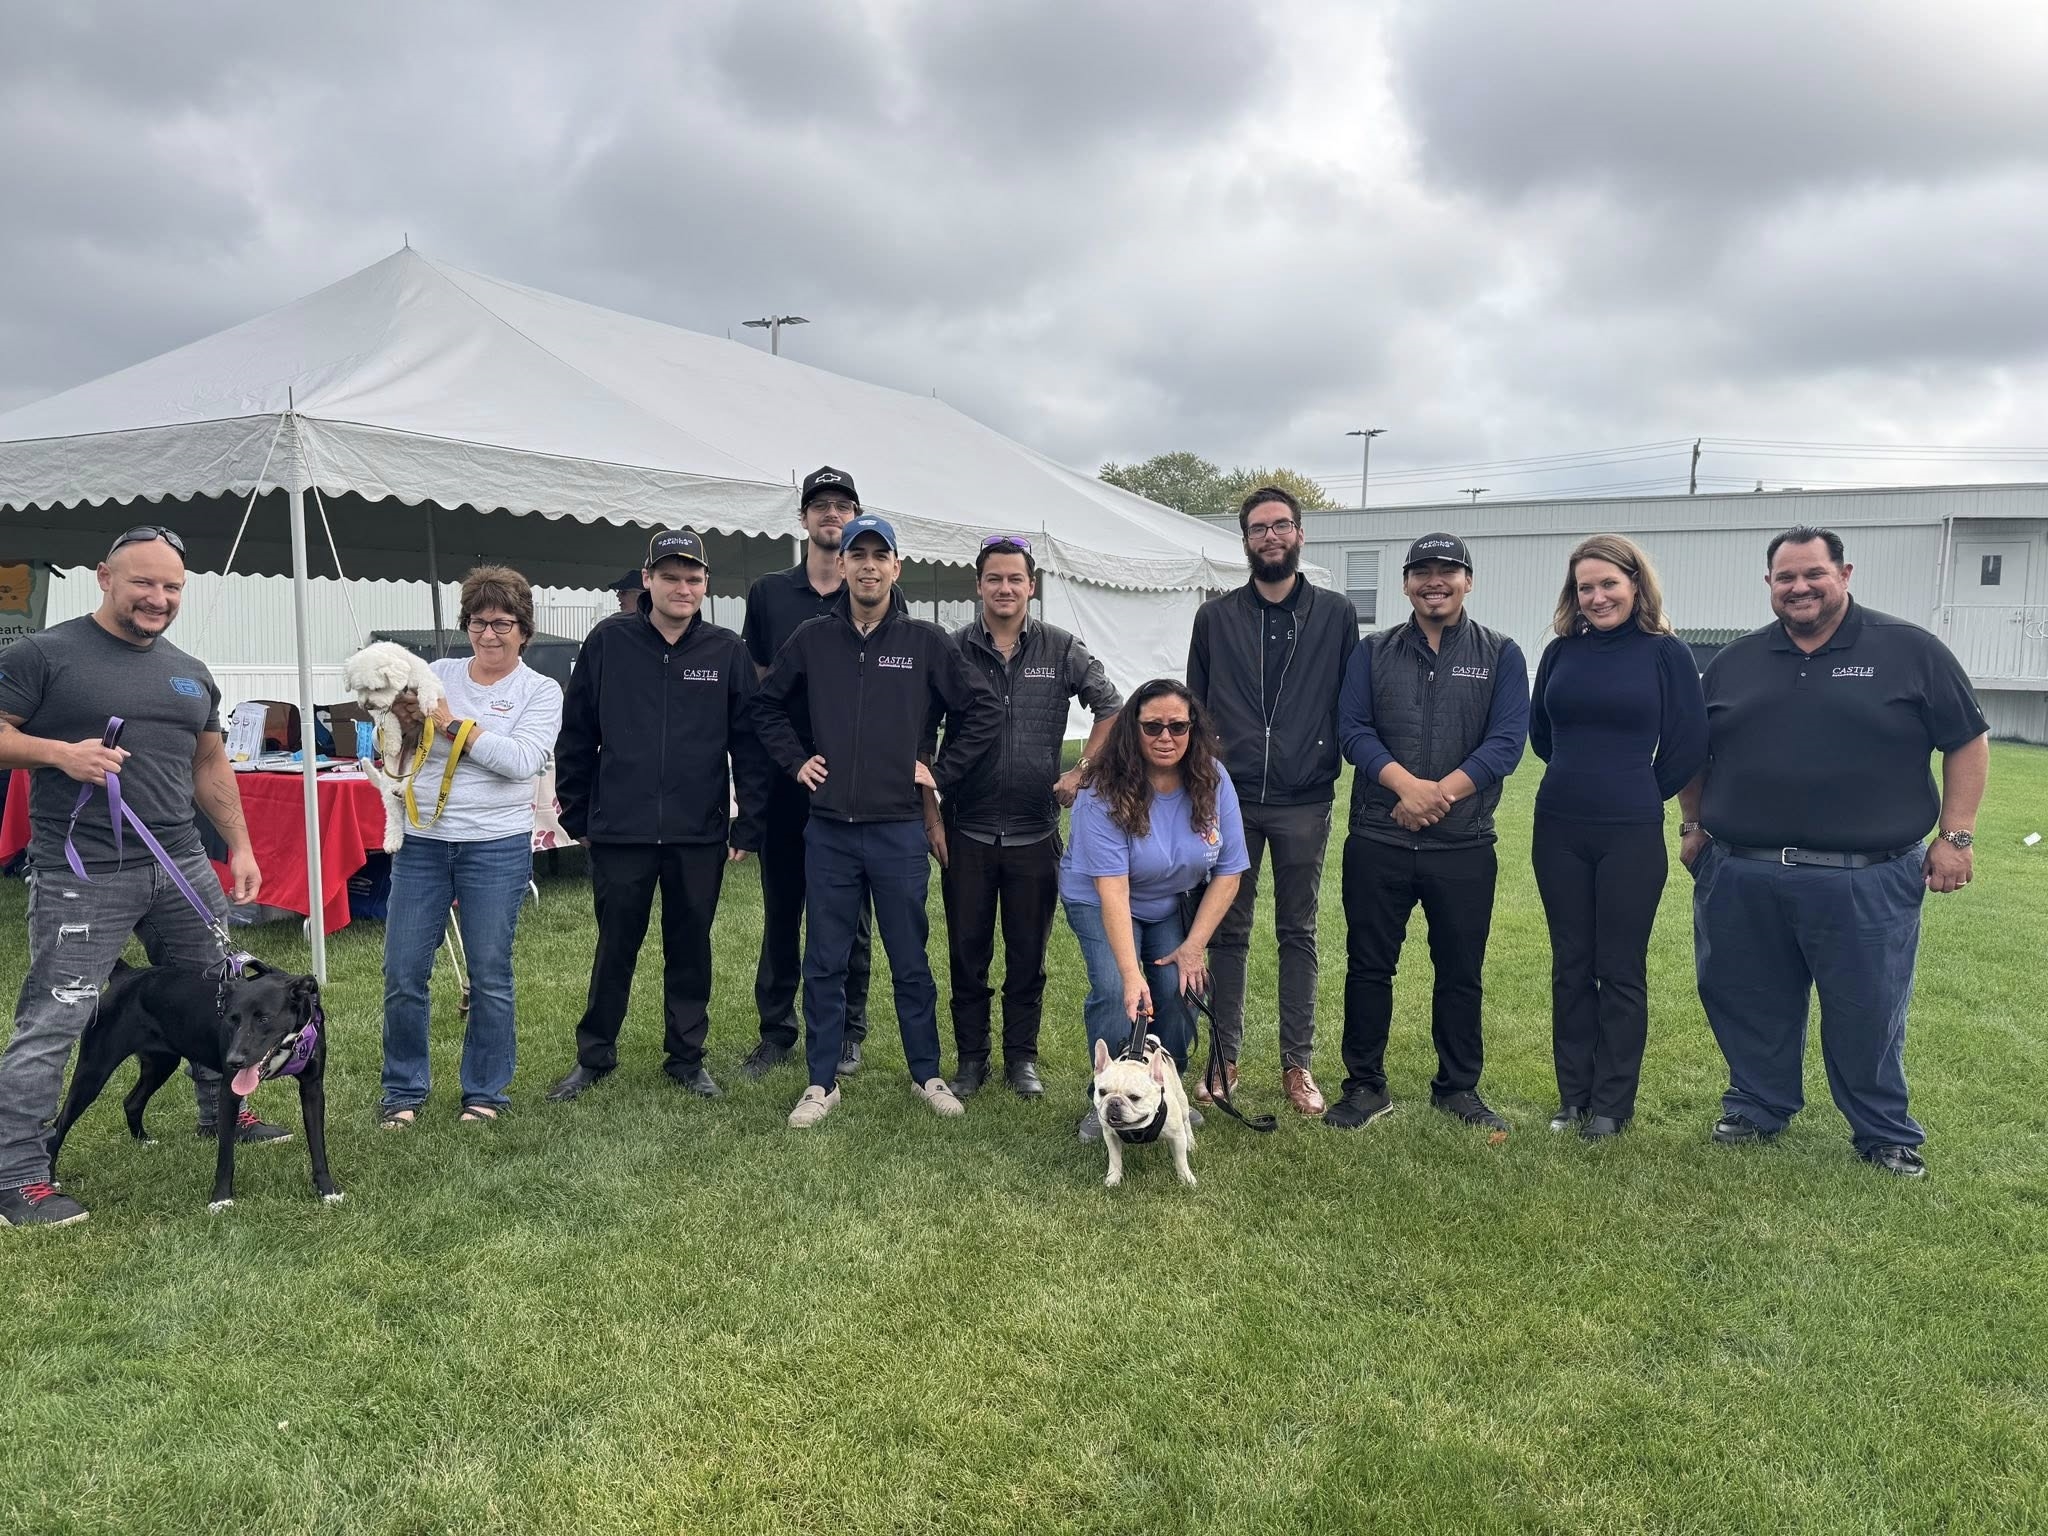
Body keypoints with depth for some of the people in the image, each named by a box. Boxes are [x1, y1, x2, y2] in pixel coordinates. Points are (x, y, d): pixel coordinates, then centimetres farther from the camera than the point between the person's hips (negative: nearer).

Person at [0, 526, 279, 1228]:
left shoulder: (191, 673, 14)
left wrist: (240, 847, 15)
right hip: (82, 877, -6)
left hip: (182, 867, 6)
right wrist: (60, 752, -21)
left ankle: (222, 1111, 37)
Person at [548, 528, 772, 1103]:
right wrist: (576, 815, 6)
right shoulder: (608, 642, 0)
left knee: (691, 948, 12)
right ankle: (594, 1055, 26)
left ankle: (686, 1056, 27)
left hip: (700, 837, 1)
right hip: (620, 833, 0)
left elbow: (749, 743, 2)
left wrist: (747, 826, -2)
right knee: (615, 948, 10)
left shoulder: (727, 651, 0)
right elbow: (576, 735, 5)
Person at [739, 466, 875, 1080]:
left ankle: (846, 1031, 18)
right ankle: (776, 1030, 20)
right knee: (781, 906, 9)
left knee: (849, 911, 7)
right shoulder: (768, 593, 8)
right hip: (784, 776, 2)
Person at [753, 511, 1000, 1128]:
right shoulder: (811, 640, 4)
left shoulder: (926, 642, -1)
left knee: (910, 962, 9)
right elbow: (768, 705, 18)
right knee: (824, 964, 8)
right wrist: (795, 760, 7)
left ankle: (927, 1074, 23)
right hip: (829, 830, 2)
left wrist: (942, 771, 0)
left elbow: (983, 711, 4)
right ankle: (822, 1082, 20)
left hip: (899, 829, -1)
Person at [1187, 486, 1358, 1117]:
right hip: (1230, 801, 1)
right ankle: (1225, 1057, 19)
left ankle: (1297, 1063, 17)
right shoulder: (1216, 617, 5)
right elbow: (1195, 707, 8)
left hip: (1304, 804, -1)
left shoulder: (1336, 615, 3)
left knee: (1299, 934, 8)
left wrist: (1329, 766, -3)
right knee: (1228, 932, 8)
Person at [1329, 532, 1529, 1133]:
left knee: (1460, 971, 9)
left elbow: (1506, 740, -5)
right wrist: (1406, 784, -20)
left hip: (1464, 844, 0)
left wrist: (1440, 793, -16)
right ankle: (1365, 1084, 20)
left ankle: (1458, 1087, 25)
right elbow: (1353, 728, -3)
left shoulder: (1500, 655, 5)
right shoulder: (1374, 652, 8)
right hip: (1378, 841, 1)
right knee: (1368, 964, 6)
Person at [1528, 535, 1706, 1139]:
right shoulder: (1561, 651, 5)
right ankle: (1573, 1096, 21)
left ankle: (1611, 1104, 15)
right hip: (1558, 829, 4)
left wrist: (1641, 793, 8)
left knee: (1621, 972, 5)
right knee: (1570, 966, 10)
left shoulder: (1667, 652, -5)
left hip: (1631, 834, -3)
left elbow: (1689, 745, -2)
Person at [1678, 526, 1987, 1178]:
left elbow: (1967, 743, 3)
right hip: (1740, 881, 3)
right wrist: (1693, 824, 13)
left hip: (1866, 884, -3)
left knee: (1867, 1016, 6)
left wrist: (1955, 836, -3)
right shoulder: (1734, 662, 9)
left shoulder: (1910, 651, 0)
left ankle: (1885, 1136, 24)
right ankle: (1758, 1107, 32)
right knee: (1749, 1006, 13)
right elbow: (1694, 753, 19)